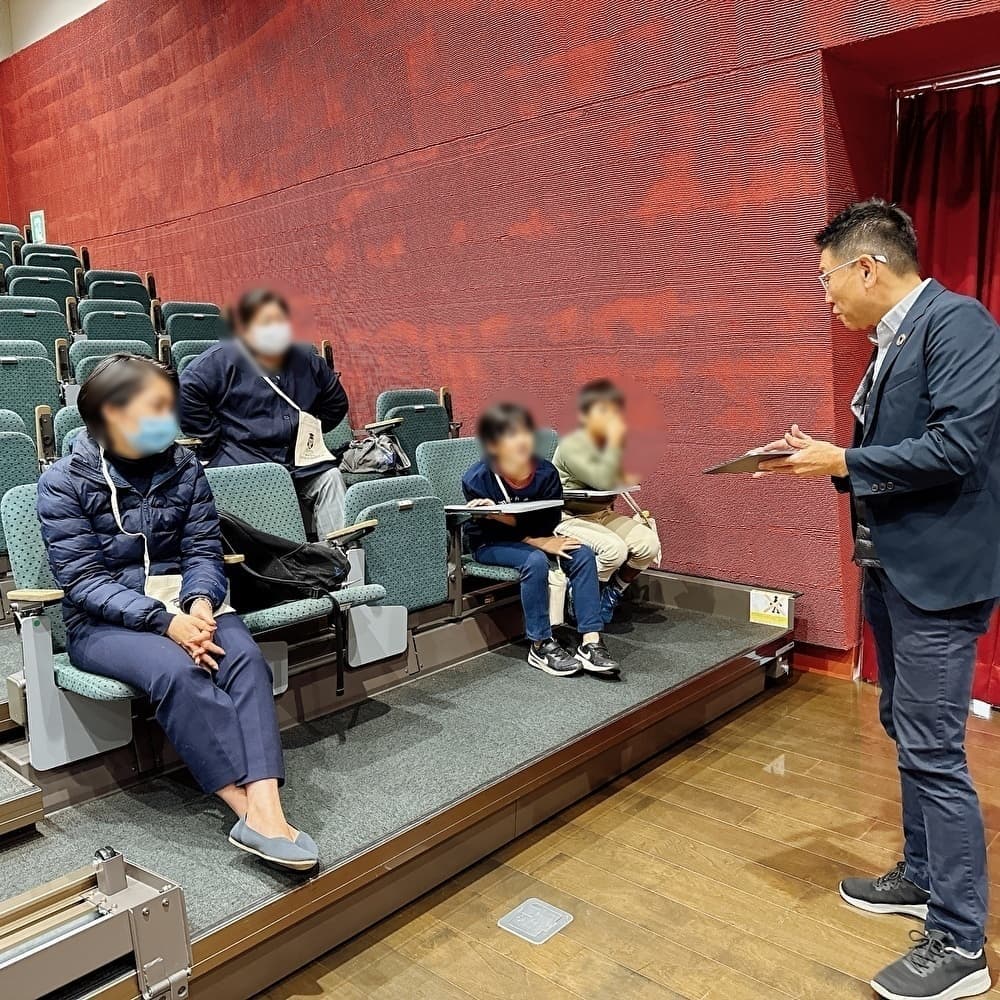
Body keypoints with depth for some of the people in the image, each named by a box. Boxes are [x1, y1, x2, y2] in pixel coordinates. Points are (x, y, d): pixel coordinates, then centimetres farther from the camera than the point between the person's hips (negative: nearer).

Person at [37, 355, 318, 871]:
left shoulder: (183, 466, 4)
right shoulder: (63, 482, -6)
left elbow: (203, 550, 3)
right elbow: (82, 578, -12)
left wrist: (200, 604, -20)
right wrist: (163, 621, -25)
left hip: (185, 601, 3)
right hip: (104, 621, -3)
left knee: (244, 659, -29)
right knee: (175, 671, -35)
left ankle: (265, 809, -40)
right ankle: (252, 812, -33)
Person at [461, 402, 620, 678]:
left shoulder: (546, 472, -15)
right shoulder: (476, 481, -21)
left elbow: (549, 523, -16)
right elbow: (491, 531, -17)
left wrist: (505, 516, -32)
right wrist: (536, 541, -27)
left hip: (535, 537, 4)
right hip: (490, 544, -4)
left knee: (582, 554, -20)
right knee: (535, 560, -34)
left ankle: (591, 641, -22)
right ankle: (540, 645, -22)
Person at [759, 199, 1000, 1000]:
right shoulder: (892, 342, 12)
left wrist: (840, 461, -16)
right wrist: (823, 457, 1)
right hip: (889, 566, 10)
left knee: (933, 751, -3)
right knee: (907, 733, 19)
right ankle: (924, 876, 36)